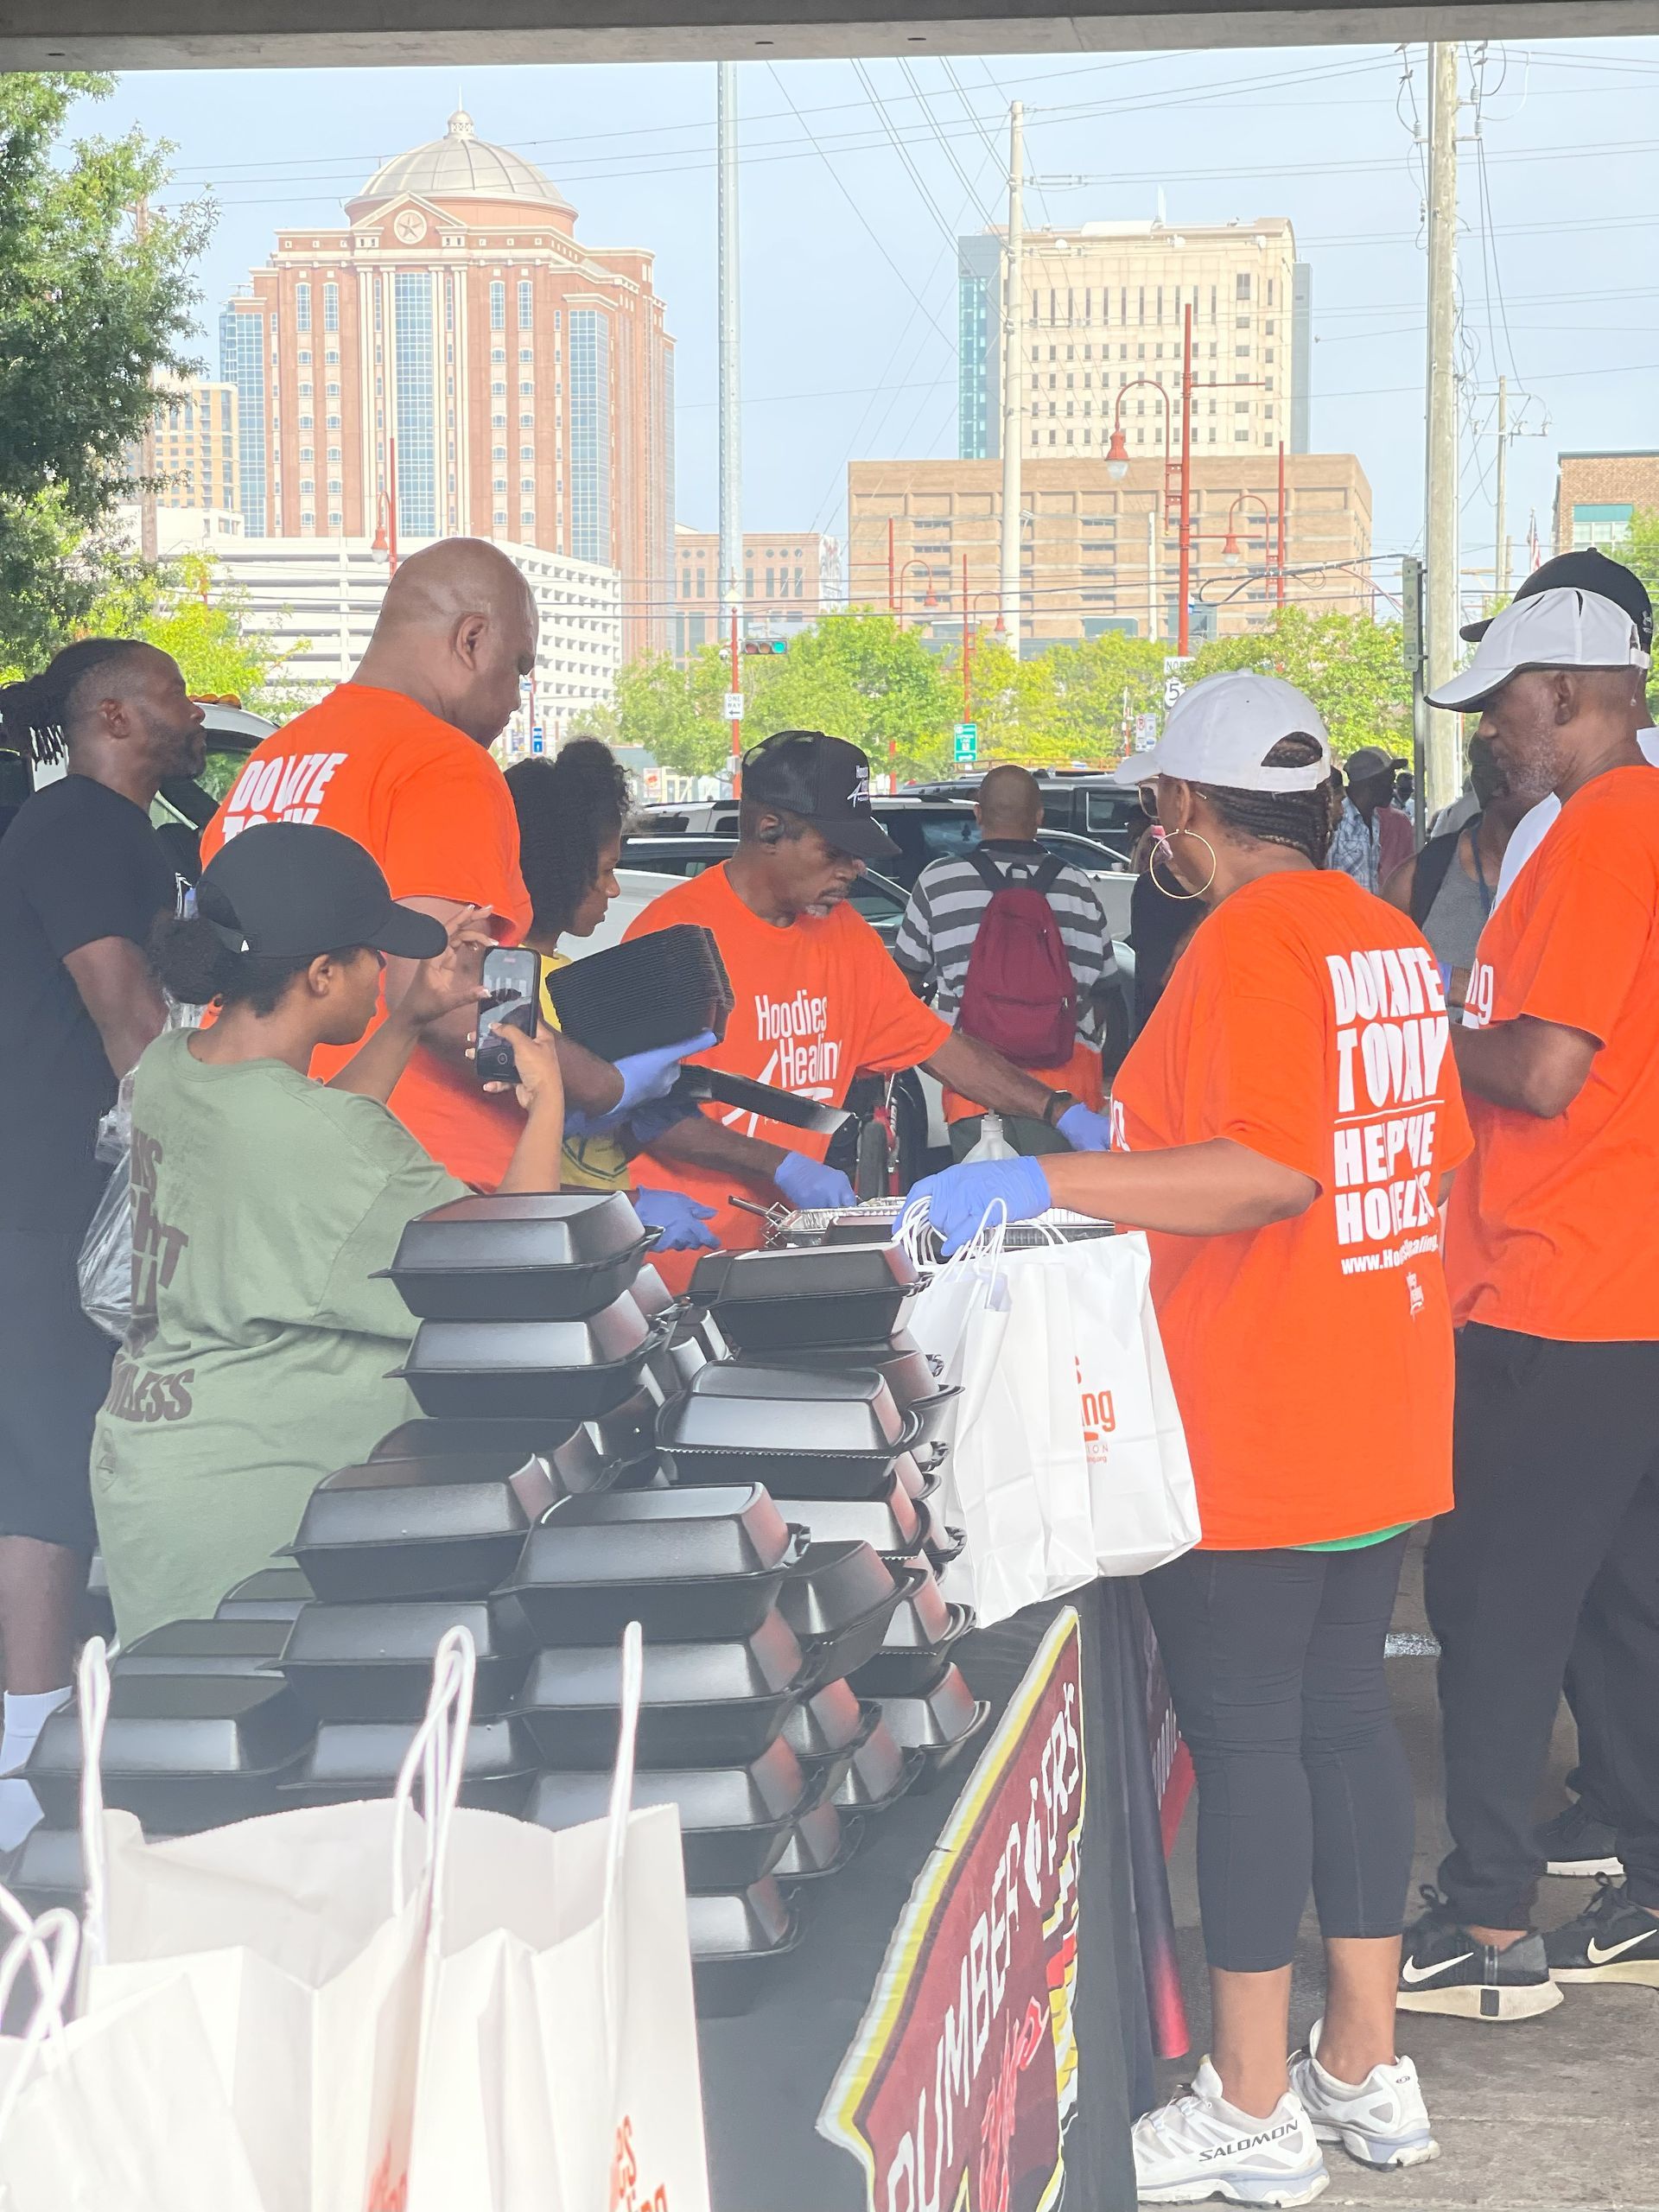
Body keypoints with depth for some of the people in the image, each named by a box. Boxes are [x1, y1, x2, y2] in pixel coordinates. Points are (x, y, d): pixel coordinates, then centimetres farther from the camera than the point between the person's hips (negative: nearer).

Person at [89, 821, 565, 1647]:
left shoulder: (165, 1067, 1)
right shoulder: (344, 1144, -24)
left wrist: (409, 1021, 18)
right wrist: (547, 1101, 1)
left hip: (137, 1449, 9)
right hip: (247, 1500, -9)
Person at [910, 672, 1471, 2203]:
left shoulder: (1251, 942, -16)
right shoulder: (1393, 941, 10)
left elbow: (1271, 1172, -26)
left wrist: (1049, 1185, -27)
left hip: (1257, 1435, -9)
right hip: (1383, 1420, 9)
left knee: (1242, 1735, -1)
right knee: (1344, 1714, 15)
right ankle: (1367, 2072, 23)